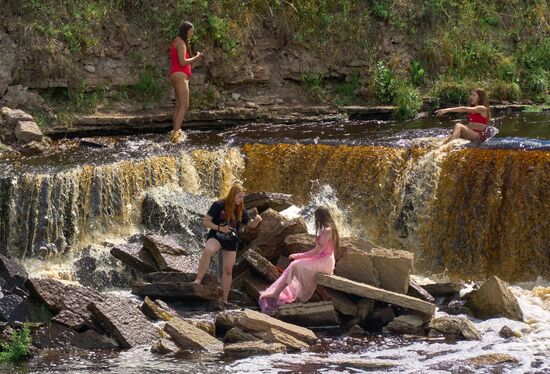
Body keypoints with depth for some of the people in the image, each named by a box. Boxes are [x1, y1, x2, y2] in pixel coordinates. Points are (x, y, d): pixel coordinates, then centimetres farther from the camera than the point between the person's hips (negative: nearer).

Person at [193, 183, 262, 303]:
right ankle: (198, 280, -34)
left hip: (232, 241, 4)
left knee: (228, 270, 4)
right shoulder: (219, 205, -11)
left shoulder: (241, 210, 3)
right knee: (208, 250, -37)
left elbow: (251, 225, 12)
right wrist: (220, 228, -21)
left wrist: (256, 220, -11)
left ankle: (224, 300, 15)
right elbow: (205, 221, -10)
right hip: (216, 236, -4)